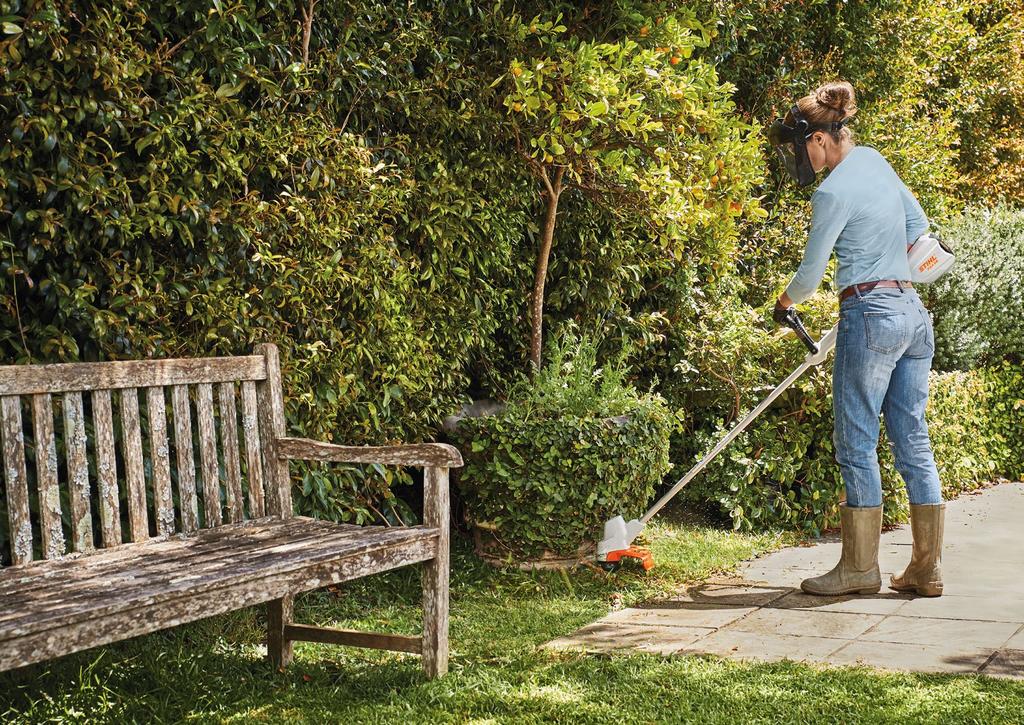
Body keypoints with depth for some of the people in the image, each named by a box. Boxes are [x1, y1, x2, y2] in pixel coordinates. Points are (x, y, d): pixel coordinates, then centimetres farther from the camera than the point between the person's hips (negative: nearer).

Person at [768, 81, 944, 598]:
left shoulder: (833, 192, -13)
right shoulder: (873, 160, 12)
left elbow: (811, 272, -5)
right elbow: (917, 223, 23)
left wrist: (784, 302, 15)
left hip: (870, 314, -9)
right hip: (913, 312, 9)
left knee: (856, 444, 0)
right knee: (913, 443, 8)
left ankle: (860, 566, 5)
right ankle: (928, 568, 11)